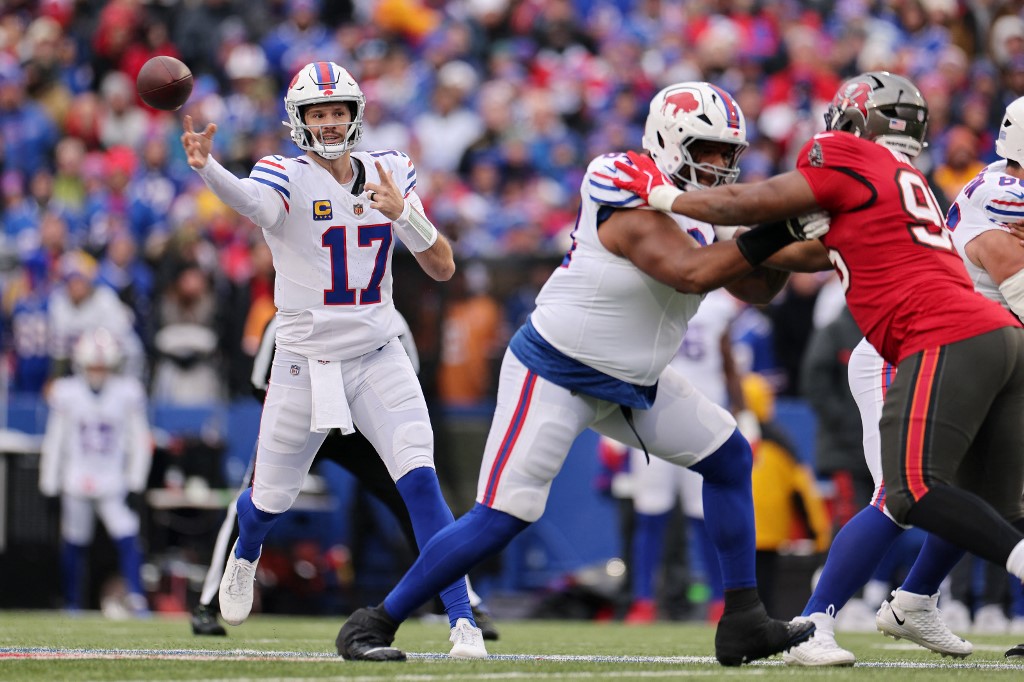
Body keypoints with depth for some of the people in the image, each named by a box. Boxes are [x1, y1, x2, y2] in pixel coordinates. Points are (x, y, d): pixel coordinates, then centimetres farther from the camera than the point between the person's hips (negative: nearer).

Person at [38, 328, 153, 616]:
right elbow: (54, 440, 6)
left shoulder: (127, 393, -3)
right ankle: (72, 602, 23)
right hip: (75, 481, 1)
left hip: (112, 483, -1)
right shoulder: (66, 394, -2)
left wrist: (135, 479, 1)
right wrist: (49, 482, 5)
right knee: (74, 541, 8)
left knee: (127, 536, -17)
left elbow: (140, 440, 5)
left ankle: (135, 596, -16)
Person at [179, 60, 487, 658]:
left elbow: (443, 268, 1)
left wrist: (403, 213, -18)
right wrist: (205, 165, -61)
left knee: (420, 481, -16)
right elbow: (250, 199, -38)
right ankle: (245, 557, 49)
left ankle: (463, 621, -15)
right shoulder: (288, 178, -12)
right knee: (271, 499, 13)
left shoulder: (389, 174, 2)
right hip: (306, 362, -2)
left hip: (380, 358, 2)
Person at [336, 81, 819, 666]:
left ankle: (744, 622, 11)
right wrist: (764, 236, -33)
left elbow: (755, 286, 6)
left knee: (729, 457, 5)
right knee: (501, 518, -13)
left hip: (632, 382, 9)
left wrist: (788, 238, -10)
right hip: (555, 374, -9)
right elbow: (691, 272, -35)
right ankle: (374, 623, -1)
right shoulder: (635, 203, -23)